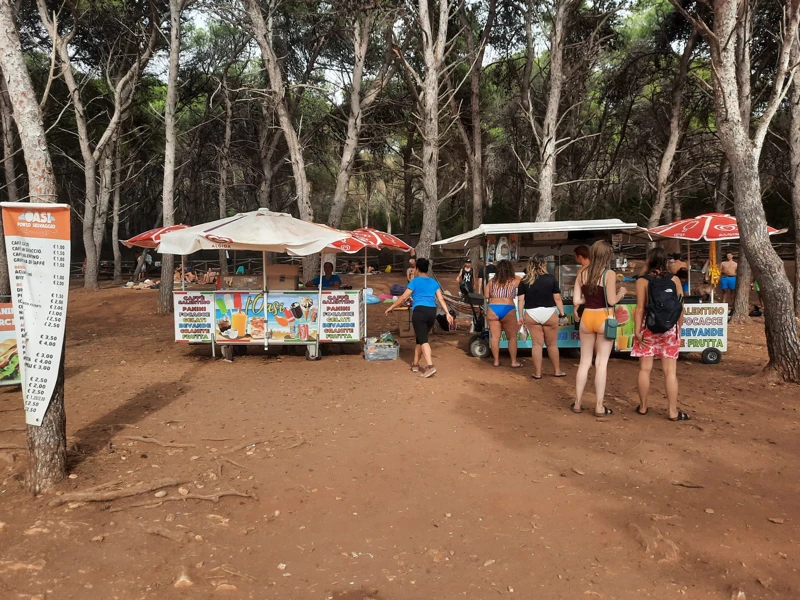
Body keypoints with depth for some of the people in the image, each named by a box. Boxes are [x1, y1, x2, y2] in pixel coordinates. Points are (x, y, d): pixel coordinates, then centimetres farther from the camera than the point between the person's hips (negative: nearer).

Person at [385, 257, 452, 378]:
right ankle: (415, 364, 25)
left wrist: (391, 307, 12)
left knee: (423, 340, -10)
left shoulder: (415, 281, 3)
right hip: (432, 312, 5)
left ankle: (430, 366, -24)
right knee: (420, 338, 18)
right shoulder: (434, 282, 17)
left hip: (420, 311, -5)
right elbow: (441, 299, 9)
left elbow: (404, 297, 2)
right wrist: (447, 313, 8)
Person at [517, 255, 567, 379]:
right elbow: (557, 298, -4)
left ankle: (537, 373, 11)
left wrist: (521, 317, 5)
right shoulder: (550, 278, -4)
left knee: (536, 344, 8)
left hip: (531, 314, 1)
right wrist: (562, 313, 5)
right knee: (552, 344, 12)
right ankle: (558, 371, 24)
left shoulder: (524, 281, 0)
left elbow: (520, 300, 0)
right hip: (549, 313, -1)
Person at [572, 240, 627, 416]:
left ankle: (577, 403, 17)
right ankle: (599, 407, 7)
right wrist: (621, 292, 7)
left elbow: (576, 301, 1)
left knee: (584, 361, 12)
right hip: (604, 319, -4)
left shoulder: (582, 274, 3)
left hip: (587, 318, 4)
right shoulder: (609, 274, -10)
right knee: (601, 363, 2)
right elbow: (612, 301, -13)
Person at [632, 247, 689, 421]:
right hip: (670, 328, 2)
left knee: (645, 369, 8)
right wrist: (678, 327, 13)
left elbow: (640, 308, -10)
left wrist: (637, 330, -8)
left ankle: (643, 407, 17)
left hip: (649, 328, -1)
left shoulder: (643, 281, -5)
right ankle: (673, 411, 6)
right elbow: (681, 306, 3)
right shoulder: (674, 279, 2)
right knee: (670, 371, 3)